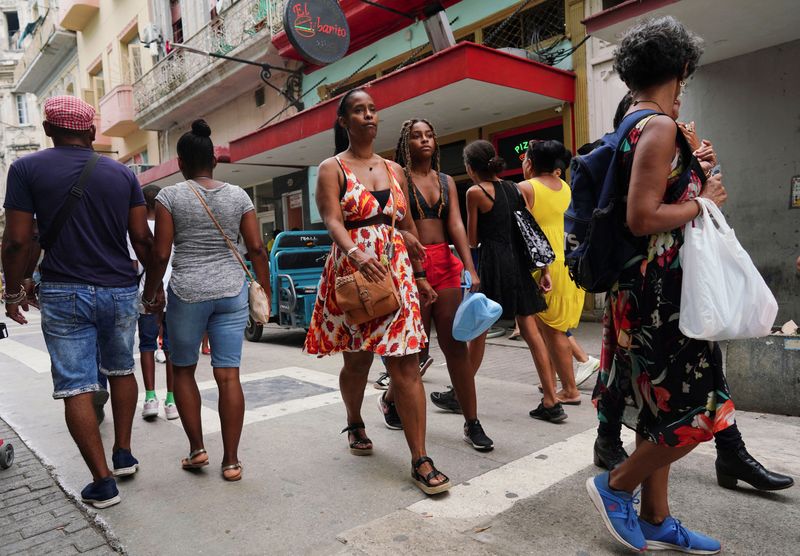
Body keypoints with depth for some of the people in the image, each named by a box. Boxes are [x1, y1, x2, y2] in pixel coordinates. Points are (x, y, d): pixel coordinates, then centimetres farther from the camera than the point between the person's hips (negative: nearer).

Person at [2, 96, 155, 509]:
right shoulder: (122, 173, 4)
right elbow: (142, 237, 2)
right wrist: (156, 284, 13)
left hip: (64, 293, -3)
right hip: (120, 290, 3)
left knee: (76, 387, 3)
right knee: (121, 370, 20)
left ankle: (103, 482, 5)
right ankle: (123, 454, 26)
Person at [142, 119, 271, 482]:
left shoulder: (170, 196, -3)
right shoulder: (238, 196, 4)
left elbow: (160, 254, -5)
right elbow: (256, 248, 1)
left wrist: (149, 294, 9)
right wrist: (265, 290, 9)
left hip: (187, 292, -2)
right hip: (232, 291, 2)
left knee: (182, 370, 17)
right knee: (228, 375, 3)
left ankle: (197, 449, 19)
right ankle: (231, 461, 8)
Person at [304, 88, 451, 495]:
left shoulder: (394, 170, 14)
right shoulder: (332, 168, 1)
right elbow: (333, 222, -15)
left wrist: (420, 276, 14)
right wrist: (356, 255, -34)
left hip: (397, 271, 3)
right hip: (351, 270, -2)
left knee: (406, 364, -4)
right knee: (356, 360, 11)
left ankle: (420, 460, 2)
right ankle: (355, 424, 41)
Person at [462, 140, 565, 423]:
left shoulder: (475, 192, -7)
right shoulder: (515, 189, 11)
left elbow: (472, 240, -3)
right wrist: (545, 269, 10)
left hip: (492, 263, -6)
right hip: (519, 262, 6)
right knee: (531, 330, 6)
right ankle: (551, 402, 8)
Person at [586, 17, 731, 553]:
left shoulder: (632, 126, 15)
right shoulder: (660, 127, -14)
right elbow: (642, 218, -22)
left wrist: (691, 172, 25)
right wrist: (704, 201, -9)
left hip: (645, 289, 10)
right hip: (660, 290, -10)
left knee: (663, 408, 15)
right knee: (697, 409, 1)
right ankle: (616, 485, 16)